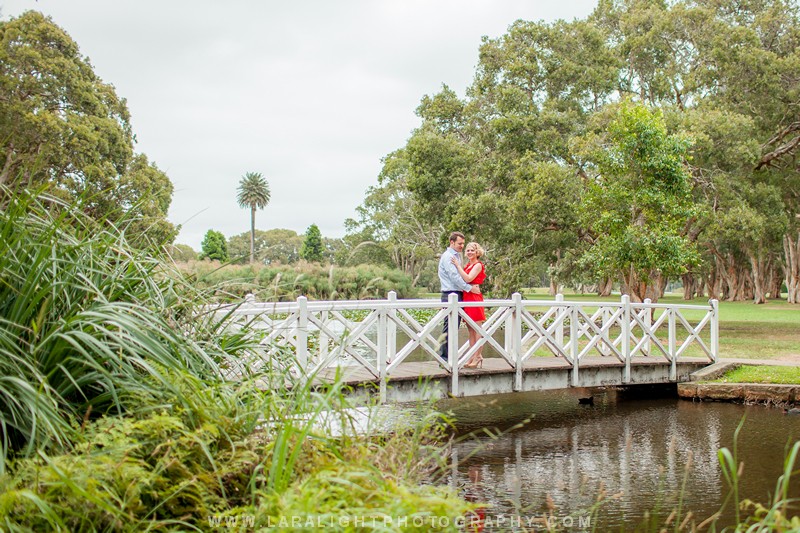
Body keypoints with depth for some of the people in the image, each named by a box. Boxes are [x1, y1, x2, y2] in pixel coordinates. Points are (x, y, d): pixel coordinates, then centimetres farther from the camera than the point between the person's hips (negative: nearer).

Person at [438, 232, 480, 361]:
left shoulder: (457, 256, 21)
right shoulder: (448, 256, -9)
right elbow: (454, 276, -17)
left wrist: (472, 286, 4)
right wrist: (470, 288, -13)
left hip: (458, 294, 9)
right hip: (450, 295, -9)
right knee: (449, 327, -9)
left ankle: (450, 358, 14)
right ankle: (444, 359, -8)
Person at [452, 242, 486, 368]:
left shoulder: (478, 265, -5)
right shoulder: (467, 265, 17)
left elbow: (468, 279, -19)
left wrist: (458, 266, -15)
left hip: (474, 298, -8)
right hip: (466, 298, 8)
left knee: (477, 330, -7)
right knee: (470, 330, 8)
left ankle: (478, 358, -6)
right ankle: (472, 357, 11)